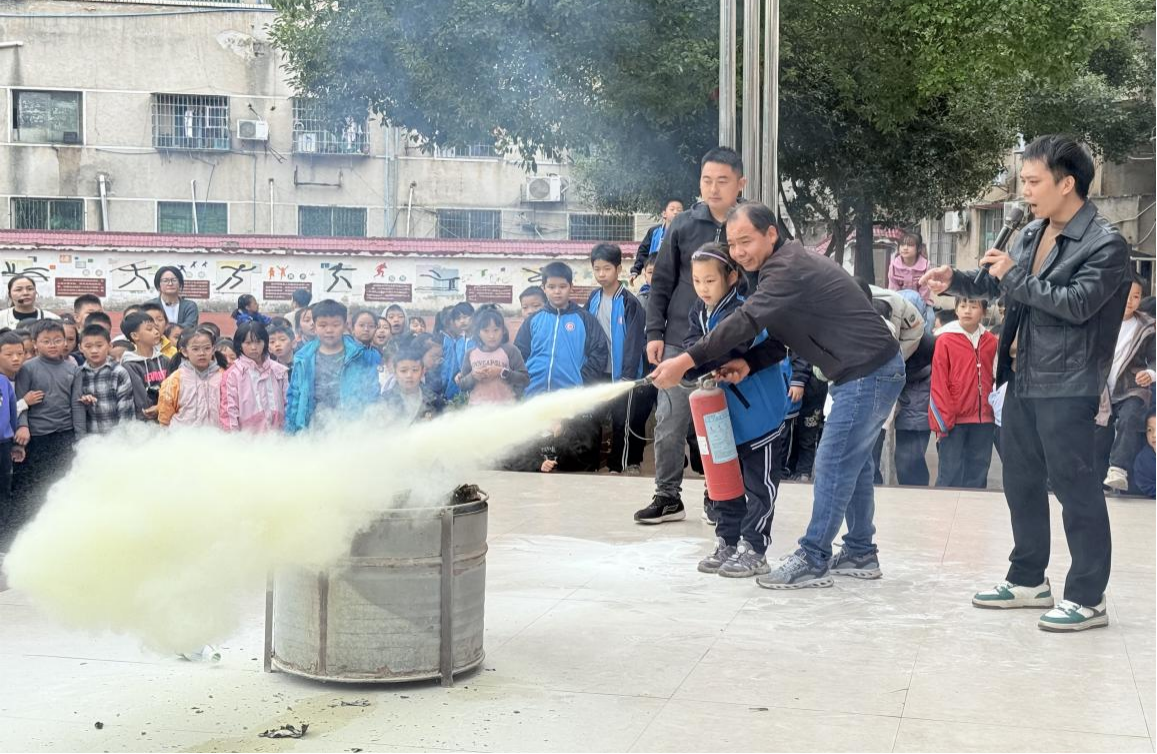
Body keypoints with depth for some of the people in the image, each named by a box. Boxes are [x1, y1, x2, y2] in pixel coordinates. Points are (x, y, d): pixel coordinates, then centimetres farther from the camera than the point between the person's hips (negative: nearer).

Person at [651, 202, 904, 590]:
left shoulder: (789, 269, -19)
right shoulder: (788, 264, 13)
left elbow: (745, 322, -27)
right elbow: (782, 335, 15)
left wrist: (685, 361, -28)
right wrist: (749, 364, -2)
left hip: (868, 373, -11)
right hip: (873, 370, 11)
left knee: (833, 463, -7)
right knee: (853, 462, 16)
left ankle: (812, 561, -2)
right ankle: (860, 554, 25)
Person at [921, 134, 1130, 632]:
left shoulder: (1105, 244, -14)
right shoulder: (1031, 234, 10)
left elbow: (1078, 303, -24)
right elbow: (1000, 286, 20)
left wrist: (1015, 276, -20)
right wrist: (955, 282, 5)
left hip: (1066, 386, -8)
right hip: (1022, 379, 8)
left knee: (1074, 487, -2)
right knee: (1020, 480, 16)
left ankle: (1087, 598, 8)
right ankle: (1028, 580, 30)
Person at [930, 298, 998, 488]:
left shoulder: (991, 342, 6)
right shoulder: (945, 340, -5)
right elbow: (938, 383, -6)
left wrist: (996, 410, 10)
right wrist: (942, 420, -8)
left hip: (984, 419, 4)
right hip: (954, 419, -4)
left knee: (977, 476, 9)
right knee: (950, 475, -2)